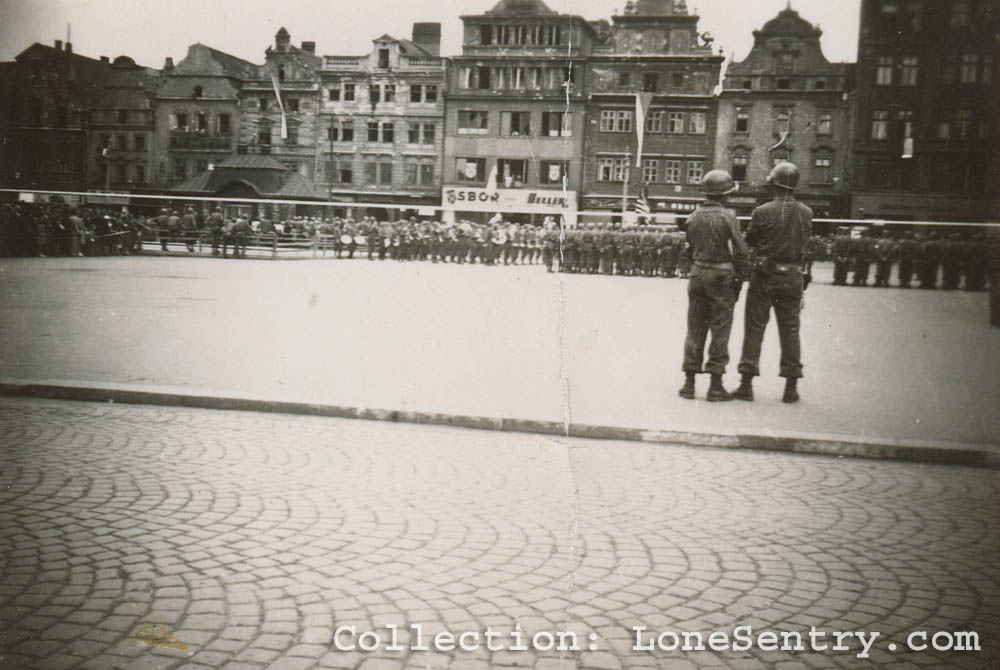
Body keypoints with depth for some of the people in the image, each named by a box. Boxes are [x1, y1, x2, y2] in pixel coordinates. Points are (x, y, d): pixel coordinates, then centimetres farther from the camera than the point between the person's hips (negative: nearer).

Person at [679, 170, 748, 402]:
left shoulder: (693, 217, 5)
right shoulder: (727, 217, -10)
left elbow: (691, 248, 10)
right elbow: (740, 251, -10)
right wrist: (738, 277, 0)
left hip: (698, 274, 5)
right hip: (722, 276, -4)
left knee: (695, 328, 10)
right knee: (720, 330, 2)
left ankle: (689, 383, 12)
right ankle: (716, 386, 4)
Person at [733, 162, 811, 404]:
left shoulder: (762, 212, -12)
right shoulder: (806, 213, -1)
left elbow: (749, 240, -1)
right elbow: (804, 239, 8)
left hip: (765, 276, -3)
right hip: (793, 277, 3)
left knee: (754, 329, 5)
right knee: (790, 330, 10)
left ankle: (747, 384, 6)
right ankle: (791, 387, 13)